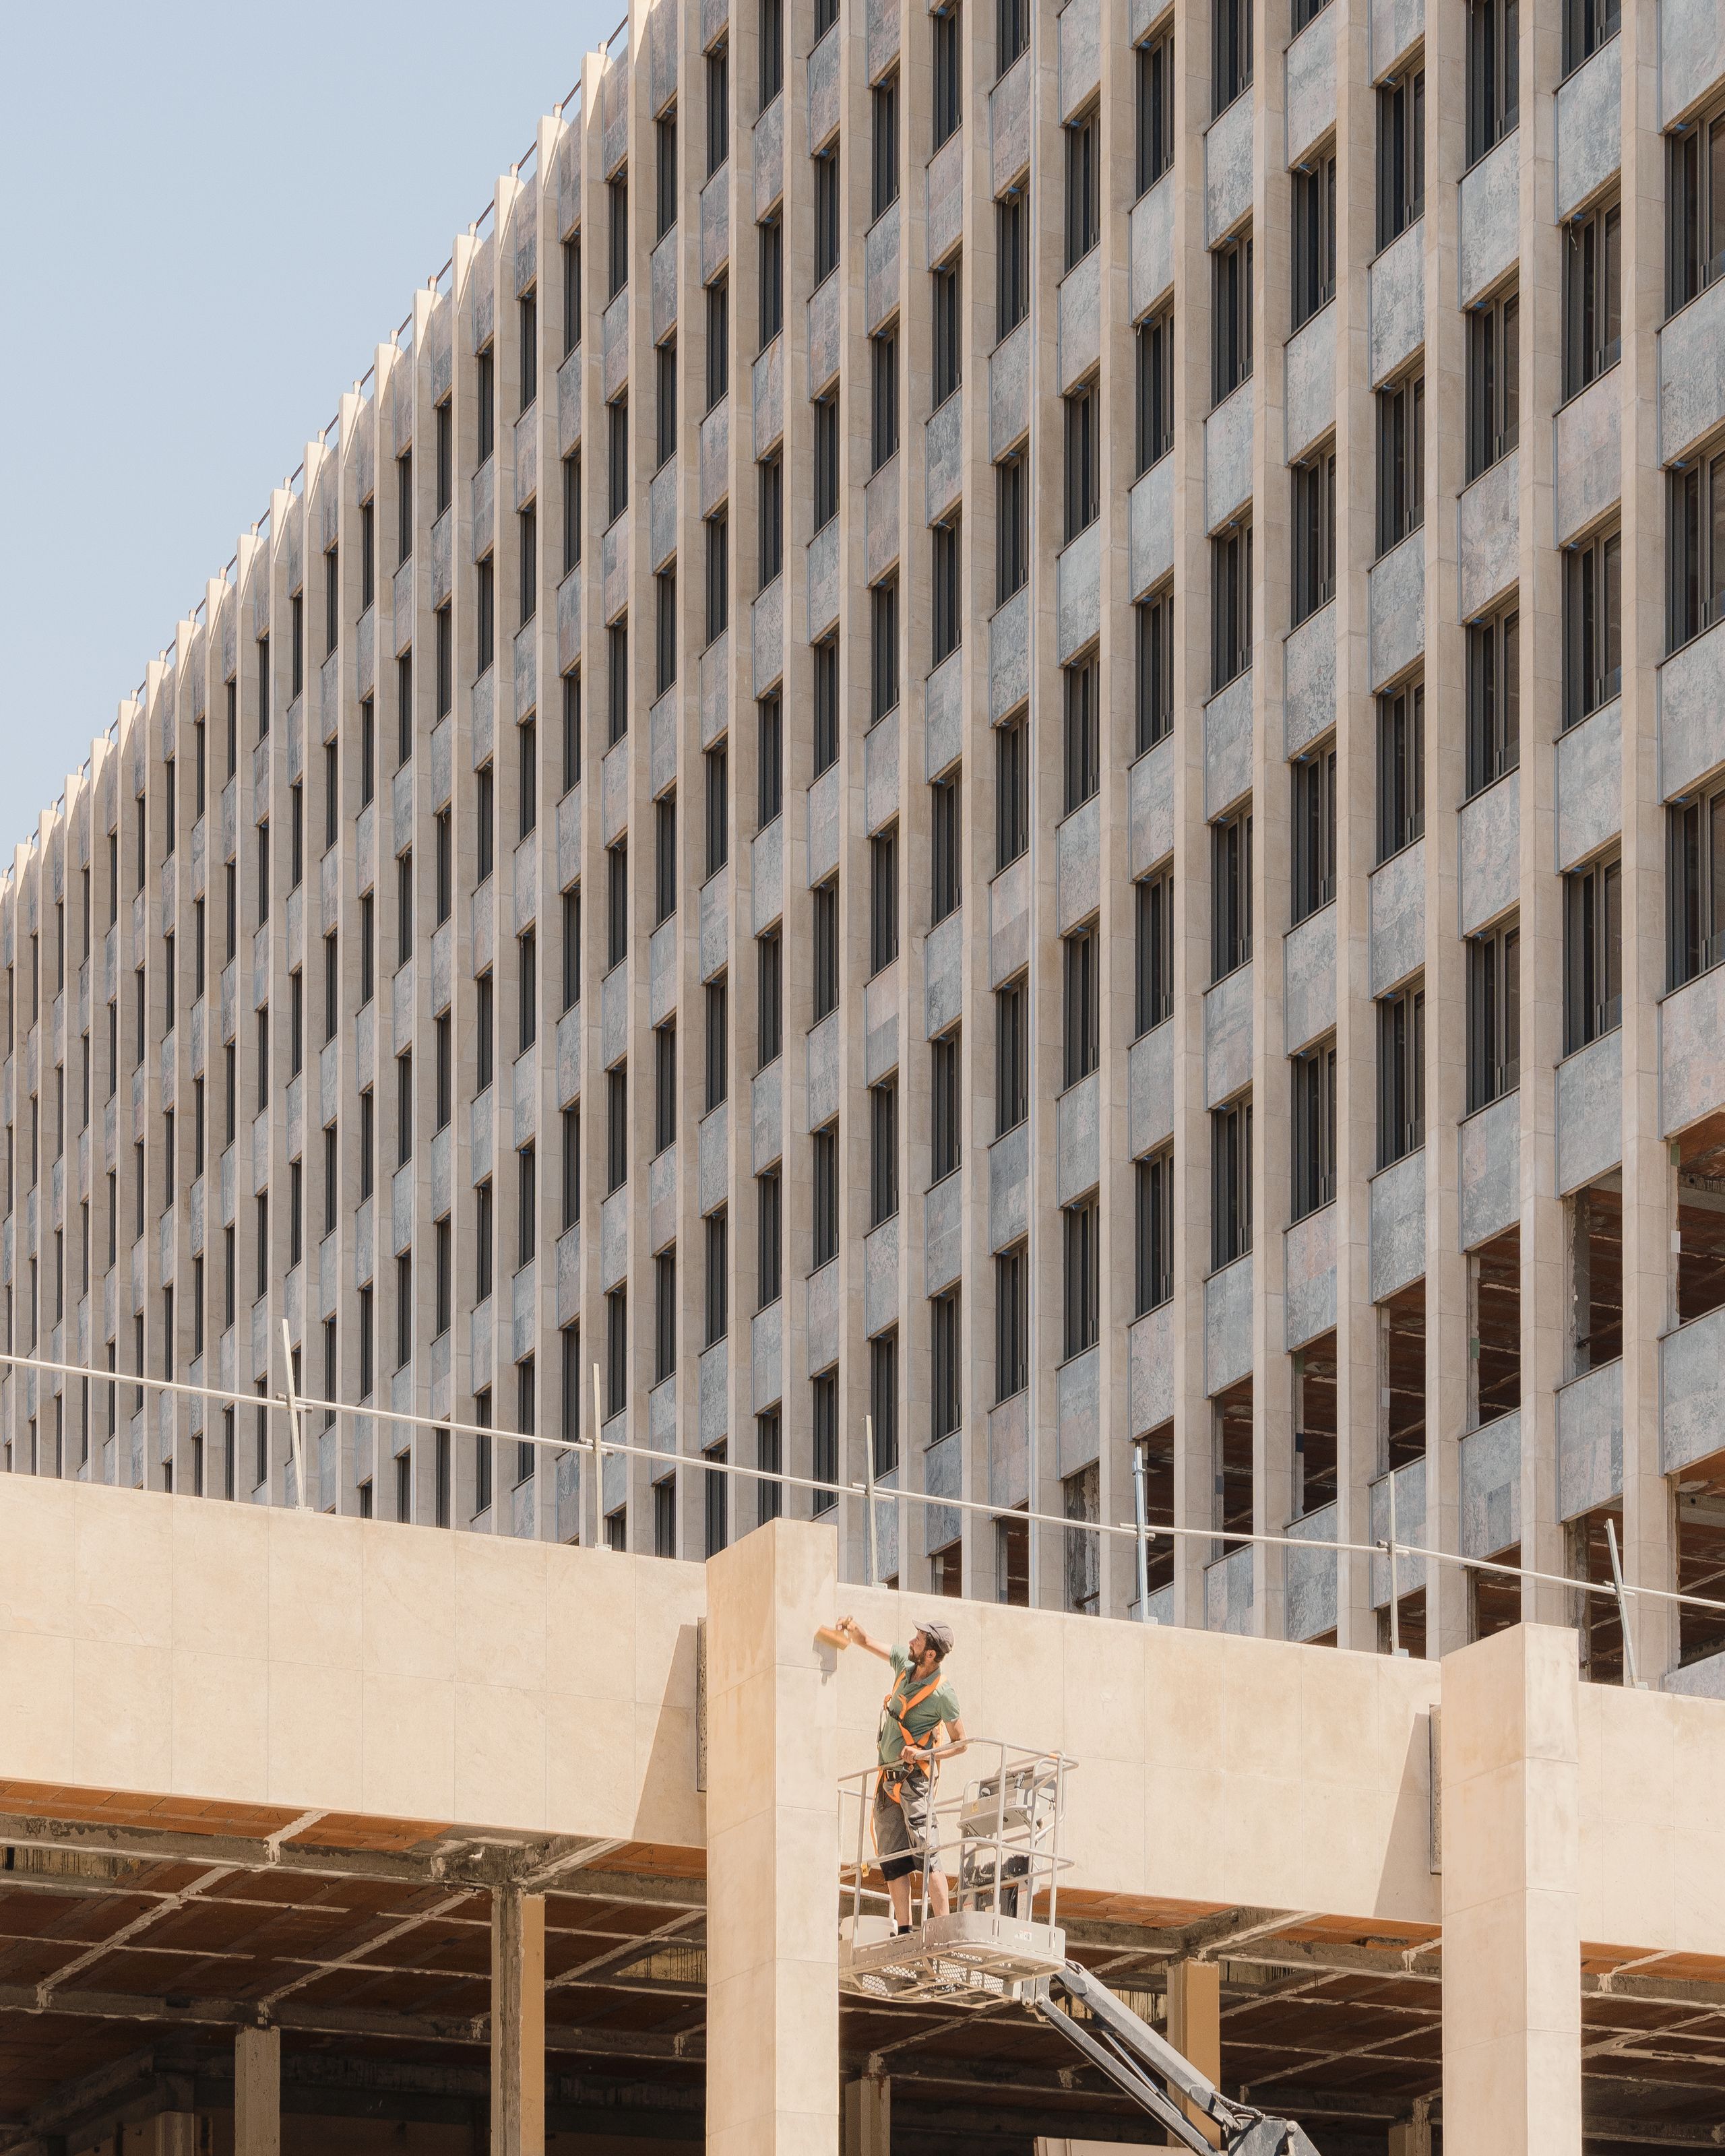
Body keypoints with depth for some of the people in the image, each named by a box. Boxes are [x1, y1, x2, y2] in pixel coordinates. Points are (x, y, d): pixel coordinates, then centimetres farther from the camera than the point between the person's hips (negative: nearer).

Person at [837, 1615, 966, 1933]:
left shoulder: (942, 1693, -13)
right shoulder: (904, 1664, 6)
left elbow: (960, 1743, -7)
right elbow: (867, 1642, 17)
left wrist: (922, 1754, -19)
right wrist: (852, 1629, -5)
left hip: (914, 1776, -8)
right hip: (888, 1777, 8)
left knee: (924, 1852, -16)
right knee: (893, 1858, 3)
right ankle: (904, 1931, 2)